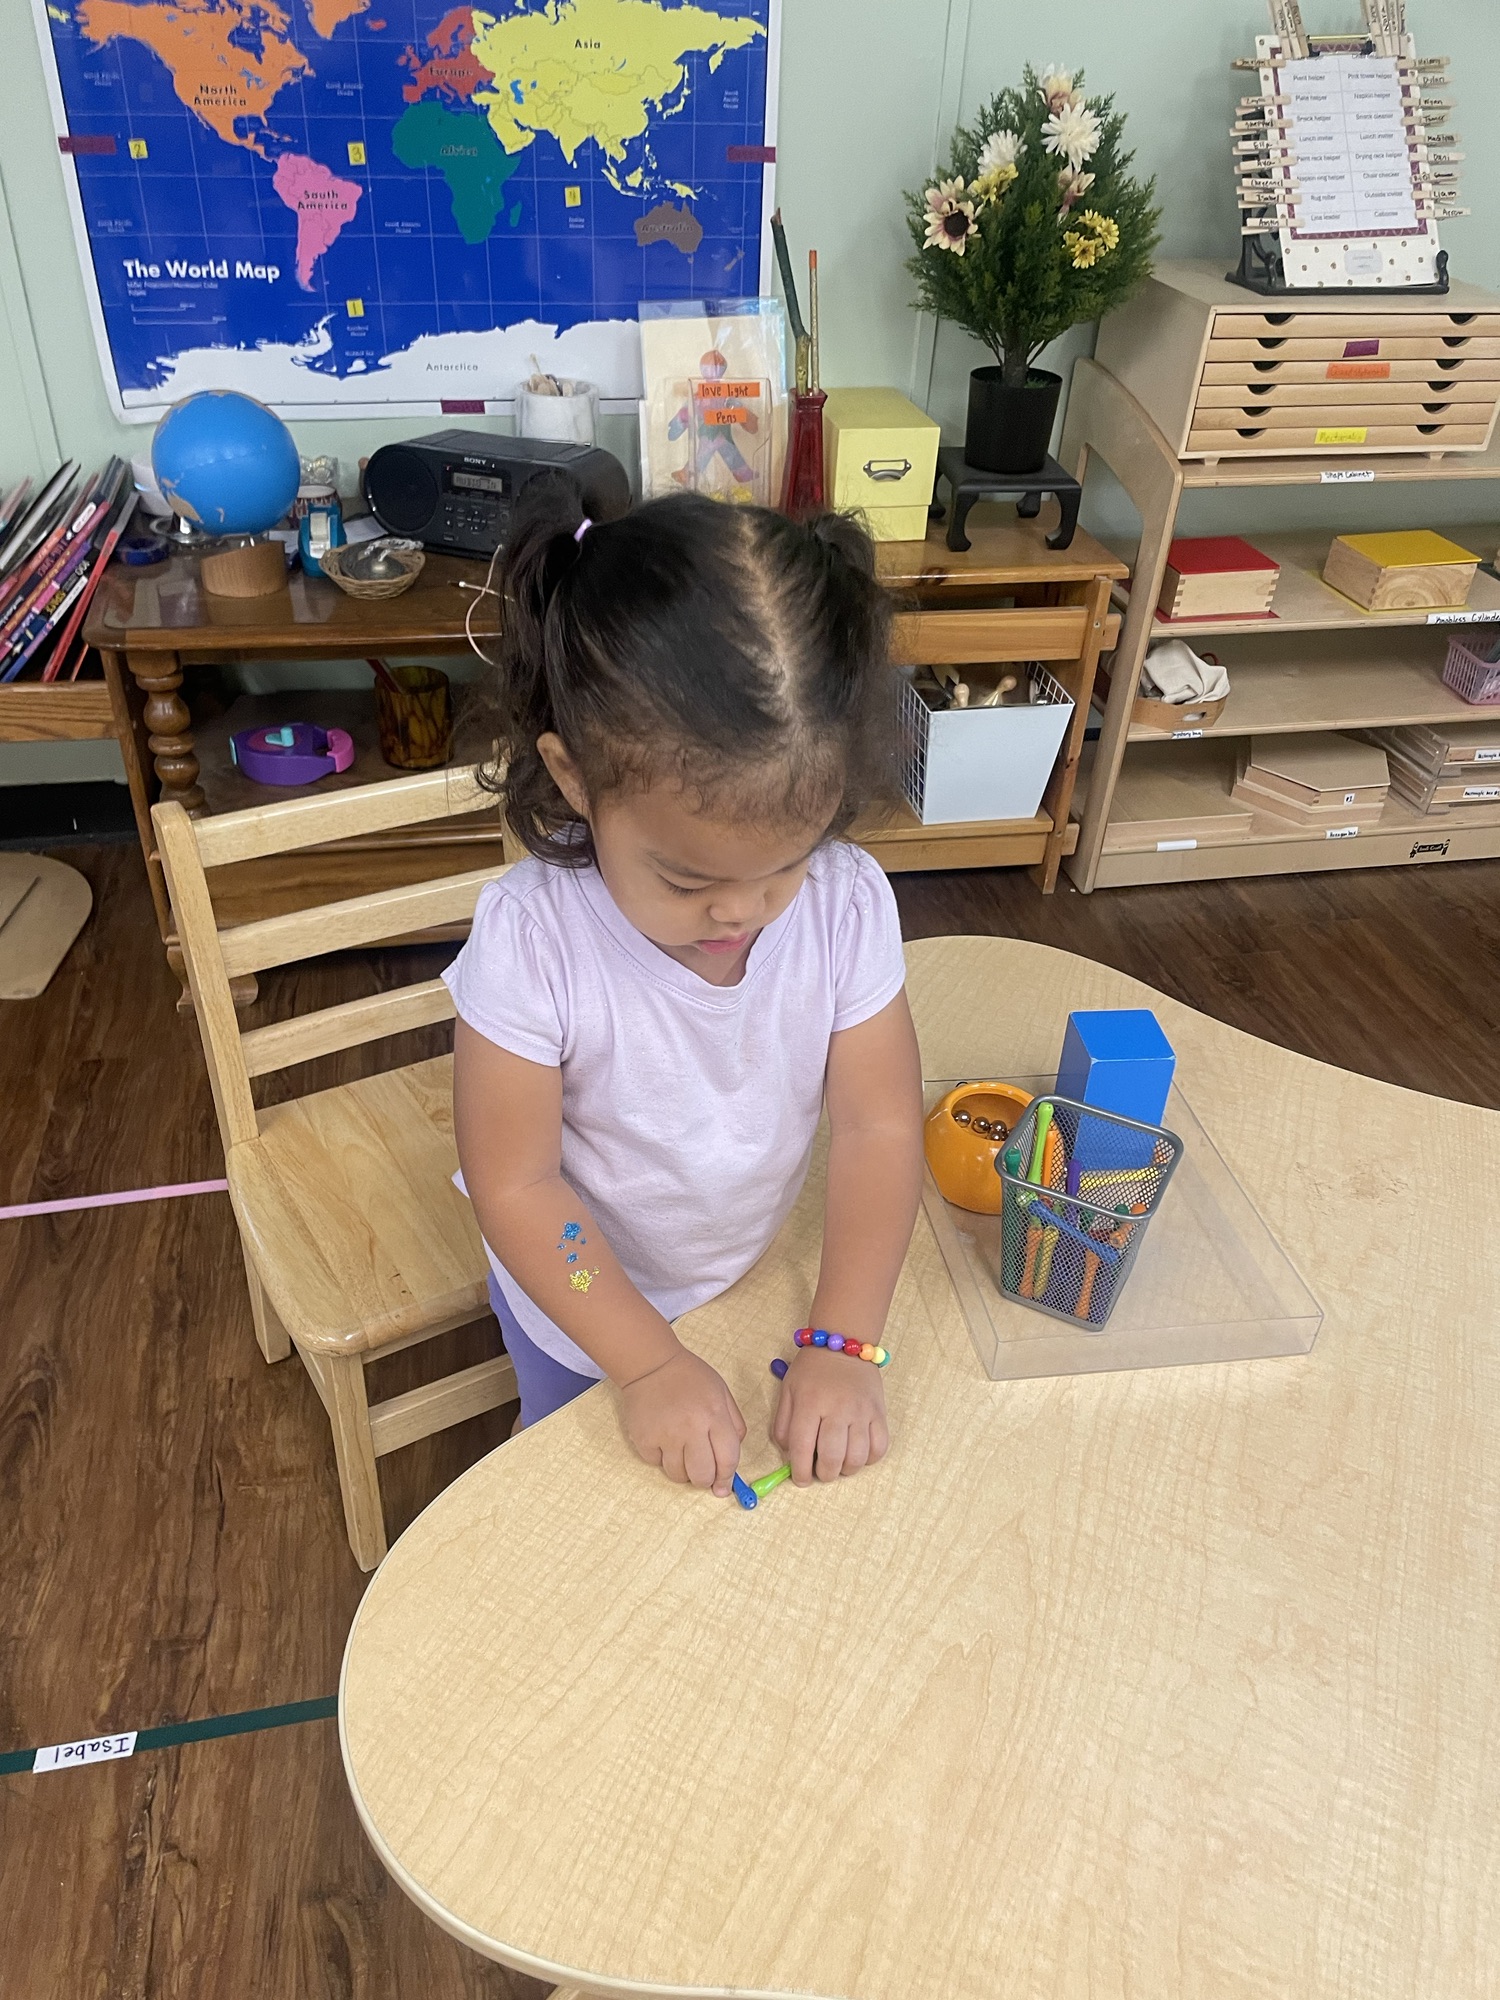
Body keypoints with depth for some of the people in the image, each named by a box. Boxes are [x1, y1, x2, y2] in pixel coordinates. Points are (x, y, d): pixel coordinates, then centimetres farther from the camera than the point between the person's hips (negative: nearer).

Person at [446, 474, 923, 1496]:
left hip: (764, 1277, 3)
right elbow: (517, 1186, -26)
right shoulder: (530, 940, -33)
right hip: (584, 1305, -2)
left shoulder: (848, 905, -26)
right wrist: (653, 1364, -26)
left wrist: (845, 1343, -25)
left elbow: (879, 1127, -20)